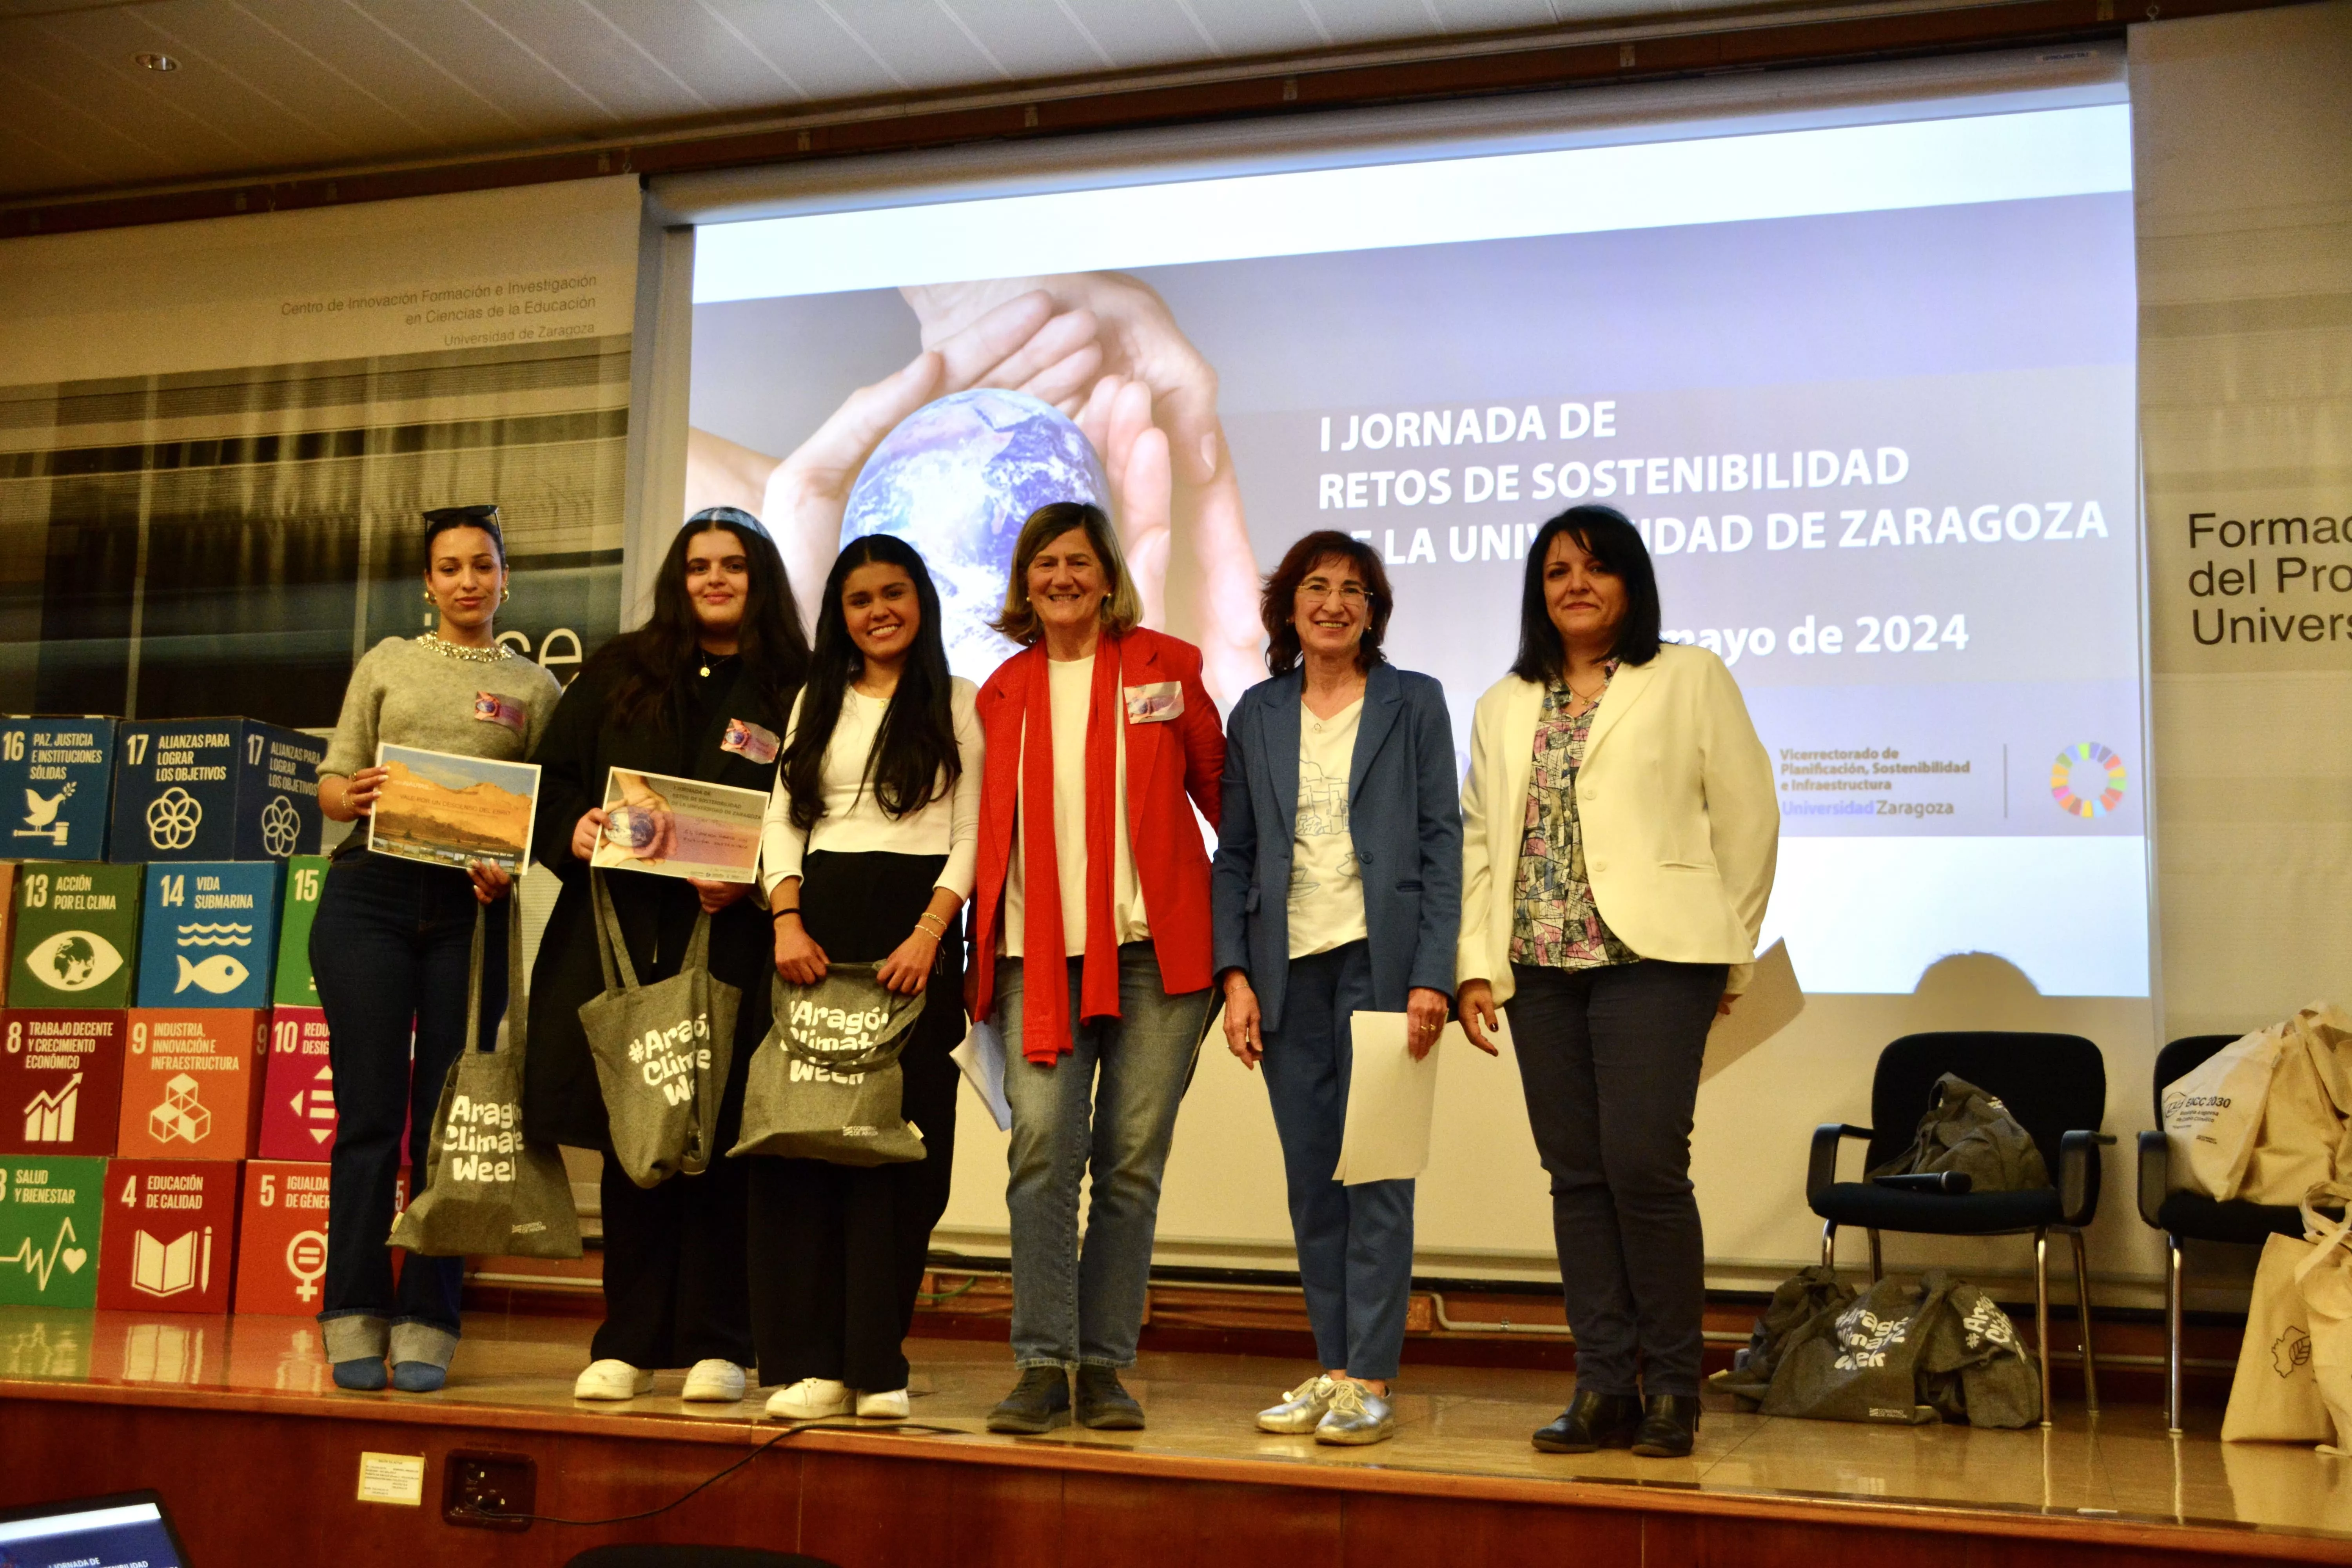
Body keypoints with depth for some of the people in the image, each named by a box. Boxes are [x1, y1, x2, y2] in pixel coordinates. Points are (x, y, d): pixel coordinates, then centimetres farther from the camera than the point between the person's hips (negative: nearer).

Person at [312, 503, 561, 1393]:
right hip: (371, 895, 0)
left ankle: (426, 1327, 5)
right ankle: (356, 1319, 3)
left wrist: (510, 868, -11)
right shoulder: (388, 663, 13)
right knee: (370, 1110, -3)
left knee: (448, 1115, -1)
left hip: (471, 911, 0)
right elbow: (331, 778, 10)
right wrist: (351, 795, -12)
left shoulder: (533, 686, 12)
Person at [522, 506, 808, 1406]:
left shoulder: (795, 692, 4)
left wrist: (748, 882, -16)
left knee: (717, 1135, -2)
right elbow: (554, 774, 15)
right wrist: (573, 830, -5)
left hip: (730, 945, -3)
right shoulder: (619, 674, 14)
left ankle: (714, 1345, 8)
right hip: (619, 934, 3)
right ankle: (628, 1342, 13)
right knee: (627, 1137, 5)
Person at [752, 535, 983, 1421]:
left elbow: (971, 836, 0)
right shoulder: (817, 701, 19)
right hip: (815, 927, 3)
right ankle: (807, 1360, 1)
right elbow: (781, 820, 11)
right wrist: (788, 920, -5)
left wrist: (929, 933, -13)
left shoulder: (955, 703, 8)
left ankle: (876, 1364, 1)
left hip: (913, 932, -3)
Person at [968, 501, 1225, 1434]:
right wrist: (979, 947, 8)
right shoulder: (1003, 693, 15)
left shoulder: (1163, 669, 9)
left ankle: (1105, 1368, 9)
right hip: (1038, 953, 1)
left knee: (1131, 1160, 0)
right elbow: (989, 830, 17)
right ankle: (1042, 1364, -6)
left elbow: (1220, 788, 14)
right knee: (1042, 1145, -12)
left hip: (1154, 947, -1)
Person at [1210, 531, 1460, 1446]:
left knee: (1375, 1172, -4)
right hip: (1290, 967, 3)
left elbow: (1442, 841, -1)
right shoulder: (1256, 715, 13)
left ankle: (1371, 1381, 2)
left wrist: (1430, 976, -10)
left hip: (1379, 959, -3)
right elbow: (1235, 854, 12)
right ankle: (1333, 1370, 15)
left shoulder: (1414, 703, 5)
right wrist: (1235, 974, 1)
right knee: (1310, 1178, 6)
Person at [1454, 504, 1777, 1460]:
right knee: (1577, 1174, 4)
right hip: (1542, 965, 5)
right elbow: (1481, 841, 14)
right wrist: (1476, 965, 5)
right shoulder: (1504, 706, 19)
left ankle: (1672, 1390, 2)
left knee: (1644, 1165, -12)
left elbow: (1747, 818, 4)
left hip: (1653, 958, -4)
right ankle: (1604, 1389, 10)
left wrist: (1730, 952, 3)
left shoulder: (1690, 680, 6)